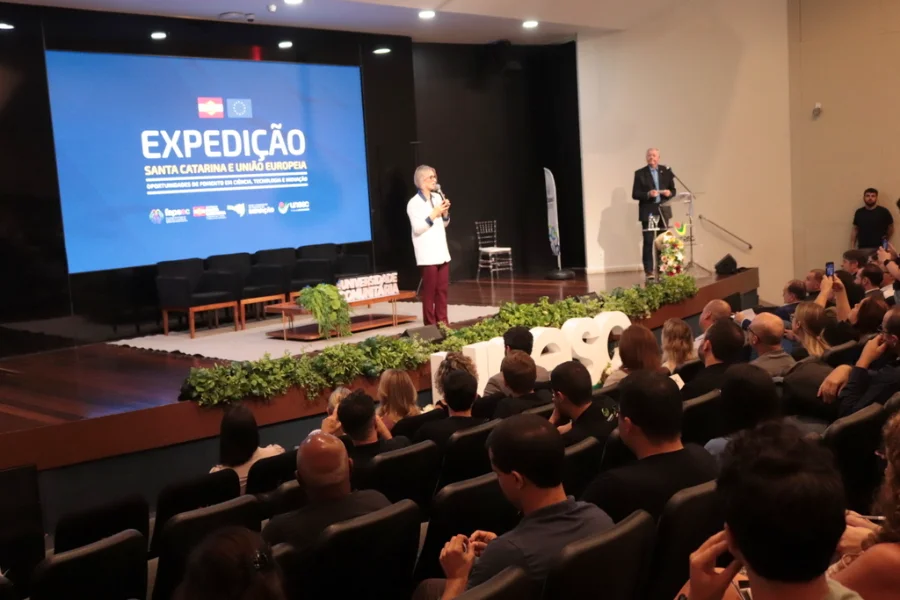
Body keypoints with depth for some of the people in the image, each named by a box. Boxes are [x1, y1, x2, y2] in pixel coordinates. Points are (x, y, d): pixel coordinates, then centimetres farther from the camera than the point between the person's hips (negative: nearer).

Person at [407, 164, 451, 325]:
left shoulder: (437, 197, 10)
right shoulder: (414, 203, -9)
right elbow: (417, 228, -16)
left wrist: (445, 212, -1)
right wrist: (434, 214, -18)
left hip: (442, 252, 6)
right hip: (427, 255, -6)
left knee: (442, 289, 7)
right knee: (429, 291, -1)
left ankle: (443, 322, 15)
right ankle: (430, 325, 6)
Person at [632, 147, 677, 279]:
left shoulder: (666, 171, 8)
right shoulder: (640, 173, 0)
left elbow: (673, 190, 11)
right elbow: (635, 194, -5)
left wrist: (669, 193, -12)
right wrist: (648, 194, -21)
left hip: (663, 211, 3)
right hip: (648, 212, -3)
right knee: (648, 242, -5)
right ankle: (649, 271, -2)